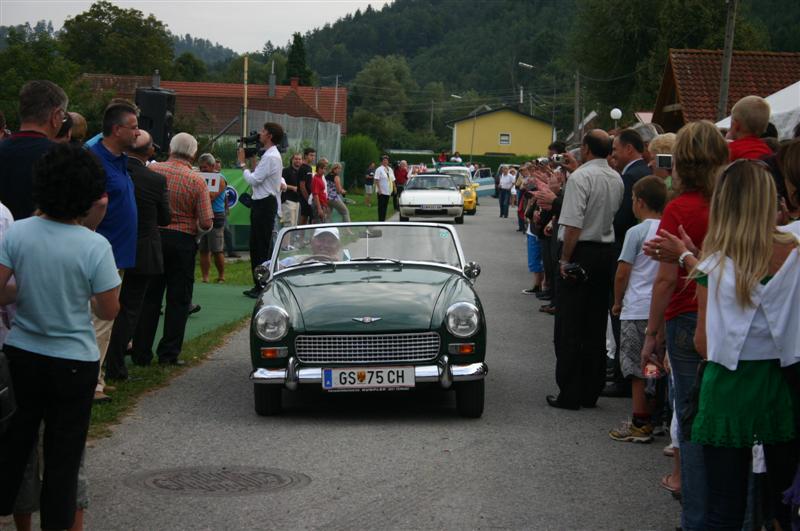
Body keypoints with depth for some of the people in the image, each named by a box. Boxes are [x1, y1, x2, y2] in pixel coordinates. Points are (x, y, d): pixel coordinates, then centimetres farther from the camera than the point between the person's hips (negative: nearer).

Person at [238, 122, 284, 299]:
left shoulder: (271, 157, -17)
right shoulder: (270, 155, 16)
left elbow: (254, 179, -18)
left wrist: (243, 163, -7)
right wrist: (250, 161, 13)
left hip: (265, 204, -11)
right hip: (261, 203, 11)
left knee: (263, 246, -6)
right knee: (255, 245, 14)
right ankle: (258, 285, 21)